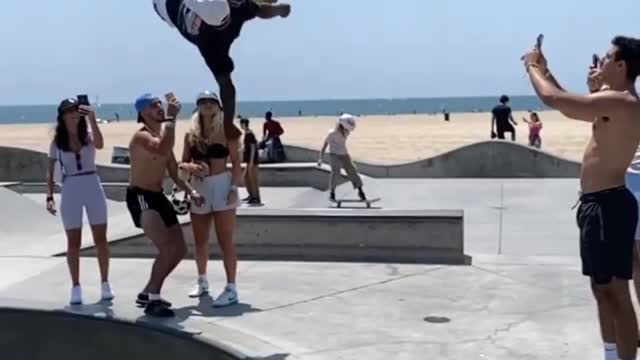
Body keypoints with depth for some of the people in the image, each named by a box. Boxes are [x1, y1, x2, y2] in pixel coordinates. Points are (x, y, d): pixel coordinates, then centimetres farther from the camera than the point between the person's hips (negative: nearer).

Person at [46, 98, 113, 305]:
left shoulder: (88, 135, 1)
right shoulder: (57, 142, 3)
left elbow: (99, 144, -24)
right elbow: (51, 173, 5)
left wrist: (92, 118, -26)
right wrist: (49, 197, -5)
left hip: (93, 187, 0)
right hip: (70, 191, 0)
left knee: (100, 239, 3)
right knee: (73, 242, 5)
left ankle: (105, 284, 14)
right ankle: (76, 287, 13)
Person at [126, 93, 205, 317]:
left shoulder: (163, 136, 14)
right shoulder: (141, 136, -15)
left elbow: (174, 174, 17)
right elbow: (162, 149, -40)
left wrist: (191, 192, 1)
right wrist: (171, 118, -32)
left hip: (158, 197, 9)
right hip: (140, 197, -9)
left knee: (179, 250, 11)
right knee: (167, 248, -22)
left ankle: (148, 293, 23)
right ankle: (152, 300, -11)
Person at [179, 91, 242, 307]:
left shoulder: (226, 131, -3)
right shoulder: (191, 135, 8)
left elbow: (236, 163, -5)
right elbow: (182, 163, 10)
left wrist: (234, 188, -15)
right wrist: (190, 167, -13)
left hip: (221, 186, -5)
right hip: (199, 188, 5)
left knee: (225, 240, -7)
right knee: (200, 241, 15)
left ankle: (231, 289, -4)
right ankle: (202, 281, 33)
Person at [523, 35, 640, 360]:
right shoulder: (611, 101, 14)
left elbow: (553, 98, -22)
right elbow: (569, 101, 29)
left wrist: (533, 67, -4)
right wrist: (545, 70, 20)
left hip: (608, 206, -11)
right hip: (598, 204, 11)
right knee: (602, 289, 17)